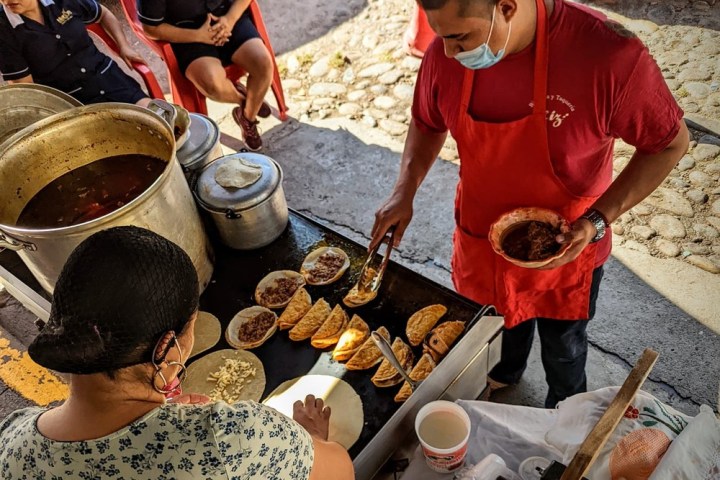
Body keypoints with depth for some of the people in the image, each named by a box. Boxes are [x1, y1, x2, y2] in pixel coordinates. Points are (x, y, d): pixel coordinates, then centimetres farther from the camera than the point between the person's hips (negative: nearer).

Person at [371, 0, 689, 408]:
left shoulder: (610, 54, -32)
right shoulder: (444, 55, -19)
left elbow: (670, 142, -17)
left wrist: (598, 221, -27)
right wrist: (405, 190, -12)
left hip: (565, 246, -2)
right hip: (482, 234, 3)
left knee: (562, 344, 24)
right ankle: (506, 371, 66)